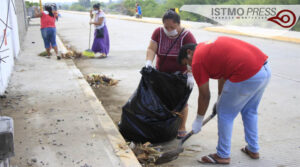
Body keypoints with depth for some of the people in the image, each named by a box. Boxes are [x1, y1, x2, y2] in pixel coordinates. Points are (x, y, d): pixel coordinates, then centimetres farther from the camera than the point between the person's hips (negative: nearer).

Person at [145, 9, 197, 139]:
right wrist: (149, 62, -31)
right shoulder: (158, 32, -8)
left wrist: (190, 75, -36)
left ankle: (182, 128, 7)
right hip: (162, 73, 4)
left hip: (180, 74, -4)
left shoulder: (187, 36, -19)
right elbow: (151, 49, -13)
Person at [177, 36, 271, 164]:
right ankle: (253, 150, 40)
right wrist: (220, 99, 41)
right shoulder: (211, 45, 25)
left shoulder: (197, 61, 0)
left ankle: (223, 156, 22)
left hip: (247, 75, -9)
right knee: (249, 112, 26)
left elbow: (204, 96, 5)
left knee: (225, 114, 10)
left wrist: (198, 121, 19)